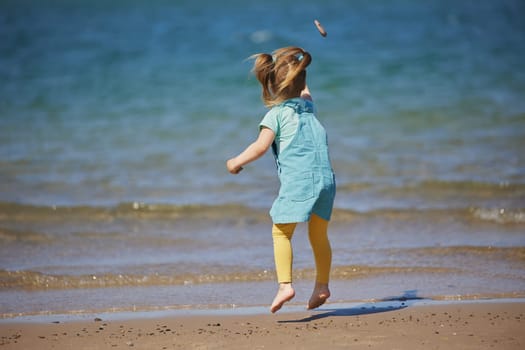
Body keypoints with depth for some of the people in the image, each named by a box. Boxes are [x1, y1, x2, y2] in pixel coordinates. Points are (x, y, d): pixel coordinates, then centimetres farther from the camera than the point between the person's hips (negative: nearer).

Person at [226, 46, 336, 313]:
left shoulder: (275, 114, 0)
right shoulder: (307, 106, 18)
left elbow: (261, 146, -11)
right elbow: (304, 91, 43)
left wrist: (237, 162, 1)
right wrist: (297, 67, 52)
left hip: (298, 181, -6)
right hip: (326, 178, 6)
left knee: (281, 232, -2)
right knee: (319, 235, 17)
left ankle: (285, 284, -16)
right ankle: (322, 286, 23)